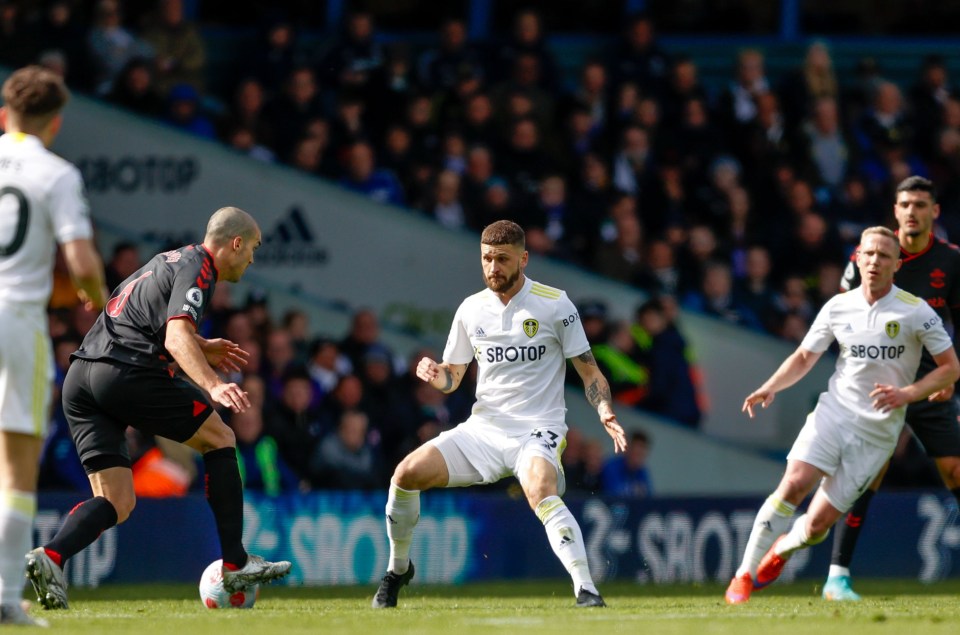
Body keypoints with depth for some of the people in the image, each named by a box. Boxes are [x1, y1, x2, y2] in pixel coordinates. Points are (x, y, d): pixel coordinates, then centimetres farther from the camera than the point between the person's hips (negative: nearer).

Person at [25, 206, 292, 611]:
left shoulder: (171, 260, 27)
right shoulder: (198, 269, -3)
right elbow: (177, 337, -20)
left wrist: (202, 350, 40)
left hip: (78, 378, 9)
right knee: (219, 438, 9)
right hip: (126, 373, -9)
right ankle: (235, 564, 9)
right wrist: (213, 386, -33)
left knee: (116, 504, 4)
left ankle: (50, 556, -22)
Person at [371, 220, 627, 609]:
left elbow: (589, 371, 0)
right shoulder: (471, 309, 8)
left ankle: (585, 588, -40)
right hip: (483, 429, 5)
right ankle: (398, 567, 11)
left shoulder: (554, 304, -4)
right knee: (407, 473, -12)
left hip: (537, 431, -4)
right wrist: (433, 374, -7)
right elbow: (452, 378, 17)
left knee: (541, 492, -36)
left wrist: (605, 413, -18)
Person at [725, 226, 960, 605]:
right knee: (794, 485, -24)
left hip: (877, 432, -2)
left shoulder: (915, 311, -5)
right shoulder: (838, 307, 4)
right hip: (833, 413, 2)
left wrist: (908, 393, -16)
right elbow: (805, 357, 15)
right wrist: (770, 388, -3)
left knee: (817, 524, -6)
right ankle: (745, 575, -14)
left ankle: (783, 548, 31)